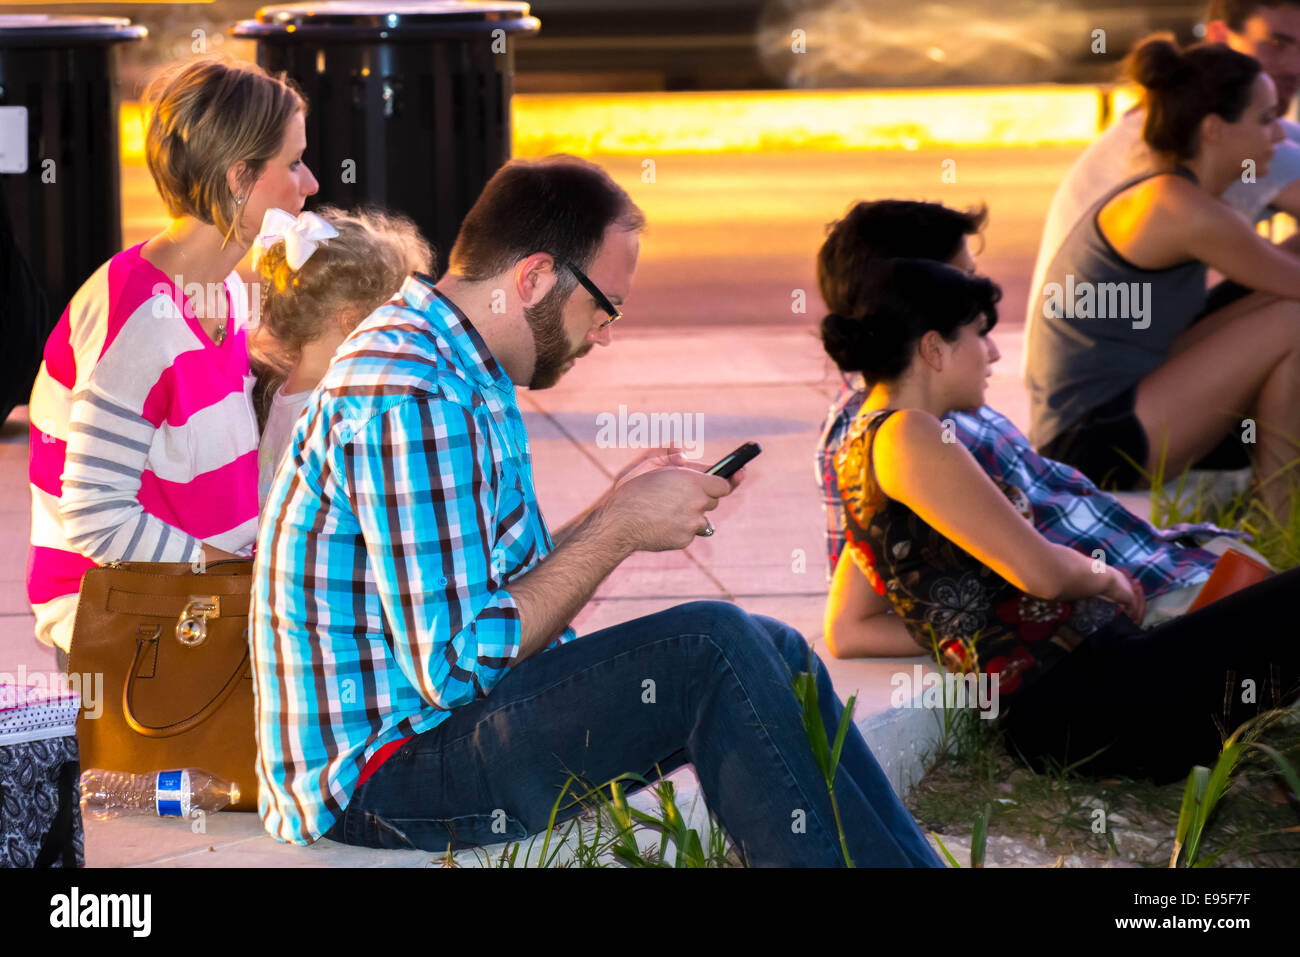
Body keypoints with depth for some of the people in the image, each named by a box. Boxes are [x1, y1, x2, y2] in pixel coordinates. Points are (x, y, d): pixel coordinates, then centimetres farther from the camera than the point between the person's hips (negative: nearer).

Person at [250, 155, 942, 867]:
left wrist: (614, 509, 9)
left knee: (773, 651, 5)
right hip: (379, 774, -11)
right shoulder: (407, 400, -21)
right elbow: (458, 666, -24)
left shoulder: (470, 377, 15)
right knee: (709, 646, -21)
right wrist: (621, 528, -16)